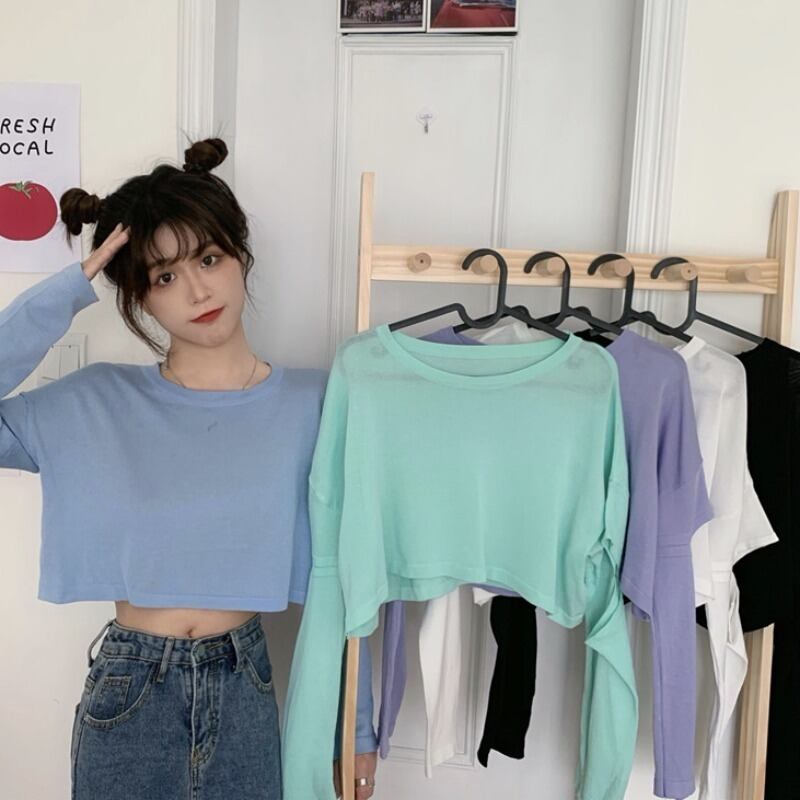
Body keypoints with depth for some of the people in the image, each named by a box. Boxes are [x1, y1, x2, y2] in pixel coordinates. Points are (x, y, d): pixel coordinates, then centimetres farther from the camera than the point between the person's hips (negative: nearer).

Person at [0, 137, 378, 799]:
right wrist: (65, 294, -17)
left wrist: (357, 726, 1)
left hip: (243, 691, 0)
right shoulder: (96, 404, -7)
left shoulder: (311, 404, -9)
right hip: (125, 693, 0)